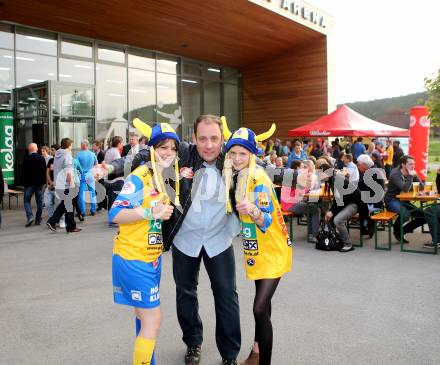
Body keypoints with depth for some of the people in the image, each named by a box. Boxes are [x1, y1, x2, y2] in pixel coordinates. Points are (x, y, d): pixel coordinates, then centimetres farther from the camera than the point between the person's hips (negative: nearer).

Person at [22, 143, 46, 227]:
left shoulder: (27, 159, -9)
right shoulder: (42, 158, 5)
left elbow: (24, 172, -6)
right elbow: (45, 171, 8)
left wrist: (25, 182, 3)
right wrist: (43, 181, 12)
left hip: (29, 183, -4)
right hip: (40, 183, 4)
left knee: (26, 200, 5)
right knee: (39, 201, 8)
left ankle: (30, 216, -13)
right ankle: (38, 219, 10)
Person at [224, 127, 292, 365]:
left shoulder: (259, 179, -22)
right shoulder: (237, 177, 1)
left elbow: (266, 222, -30)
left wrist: (253, 211, -50)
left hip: (274, 250, -8)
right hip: (256, 250, 8)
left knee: (260, 309, -14)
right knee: (262, 303, 21)